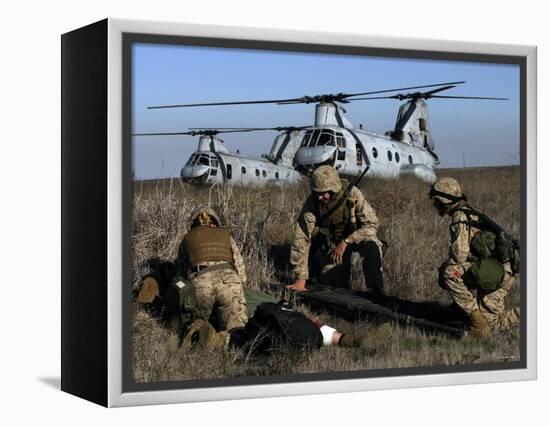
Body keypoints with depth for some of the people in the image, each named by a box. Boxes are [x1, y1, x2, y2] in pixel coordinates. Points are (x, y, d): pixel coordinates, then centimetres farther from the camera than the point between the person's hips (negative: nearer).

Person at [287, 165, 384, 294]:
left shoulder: (352, 195, -29)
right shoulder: (312, 202, -25)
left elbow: (371, 224, -25)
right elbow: (301, 238, -25)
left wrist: (346, 242, -34)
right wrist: (301, 278, -28)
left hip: (355, 236, -2)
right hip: (331, 242, 2)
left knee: (371, 247, -34)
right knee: (328, 281, -8)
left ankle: (376, 293, -19)